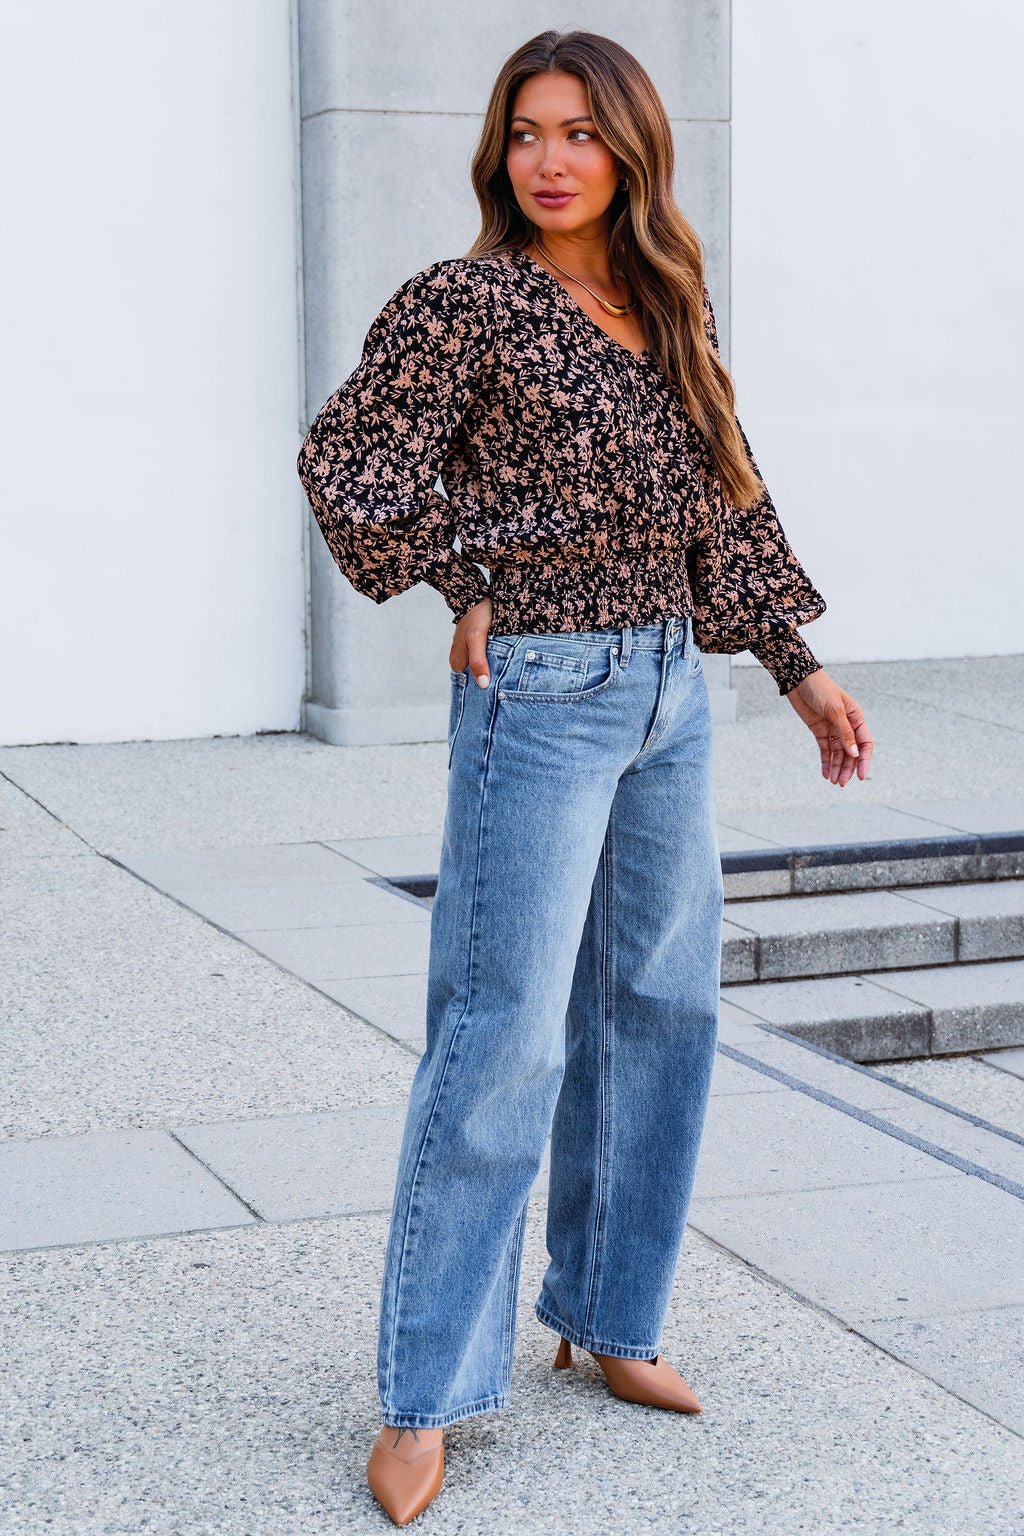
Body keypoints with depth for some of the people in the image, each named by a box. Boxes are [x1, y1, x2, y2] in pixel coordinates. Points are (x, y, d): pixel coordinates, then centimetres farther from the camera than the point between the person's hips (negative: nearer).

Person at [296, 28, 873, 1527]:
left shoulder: (673, 304, 11)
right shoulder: (467, 301, -8)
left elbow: (722, 497, 16)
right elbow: (346, 457, -11)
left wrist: (799, 665, 13)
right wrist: (468, 586, -5)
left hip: (672, 686, 7)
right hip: (544, 692, -7)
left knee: (660, 1007, 11)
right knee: (507, 1036, -8)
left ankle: (605, 1316, 27)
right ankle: (425, 1397, 0)